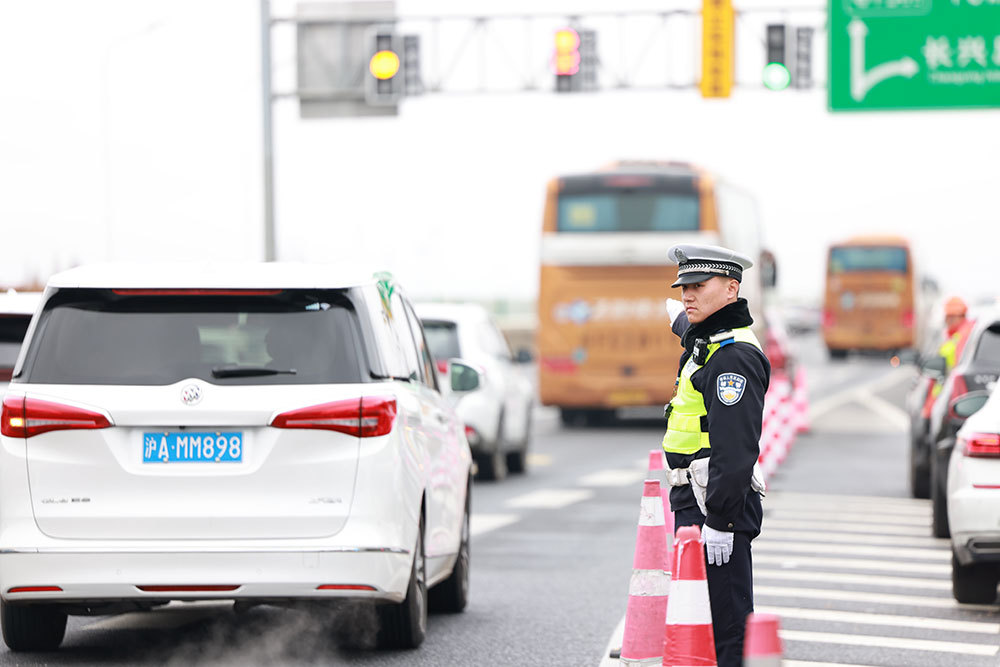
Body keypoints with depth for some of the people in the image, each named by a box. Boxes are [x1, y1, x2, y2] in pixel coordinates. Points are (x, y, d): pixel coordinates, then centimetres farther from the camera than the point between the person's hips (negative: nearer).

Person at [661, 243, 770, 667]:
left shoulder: (734, 358, -16)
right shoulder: (704, 343, 15)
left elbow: (737, 449, -23)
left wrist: (719, 521, -25)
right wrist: (679, 318, 66)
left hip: (719, 506, -10)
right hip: (694, 504, 10)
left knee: (725, 626, -10)